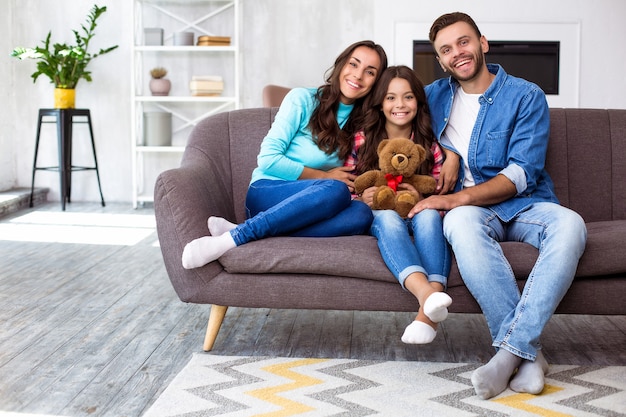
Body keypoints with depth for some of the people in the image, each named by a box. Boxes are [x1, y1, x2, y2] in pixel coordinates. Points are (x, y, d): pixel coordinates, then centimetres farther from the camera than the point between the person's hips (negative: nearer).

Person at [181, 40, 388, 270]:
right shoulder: (302, 99, -4)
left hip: (309, 203, 5)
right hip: (267, 193, -5)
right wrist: (325, 177, -8)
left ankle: (239, 232, -35)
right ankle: (233, 237, -36)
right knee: (336, 190, -35)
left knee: (361, 213, -31)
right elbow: (268, 159, -9)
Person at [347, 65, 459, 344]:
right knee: (388, 217, -37)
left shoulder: (429, 146, 11)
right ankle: (426, 294, -64)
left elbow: (439, 194, 9)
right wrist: (362, 198, -15)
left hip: (419, 213, 1)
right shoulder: (362, 141, 8)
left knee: (428, 214, -35)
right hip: (378, 216, -1)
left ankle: (427, 313, -53)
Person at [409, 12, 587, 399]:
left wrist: (457, 198, -22)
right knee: (462, 223, -38)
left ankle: (512, 349, -36)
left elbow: (522, 173, -9)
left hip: (524, 203, 0)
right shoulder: (434, 96, 12)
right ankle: (529, 353, -34)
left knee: (570, 225, -35)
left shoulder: (526, 96, 1)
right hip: (469, 207, 1)